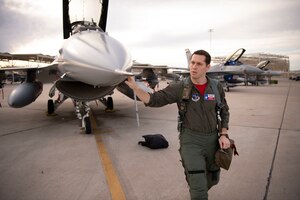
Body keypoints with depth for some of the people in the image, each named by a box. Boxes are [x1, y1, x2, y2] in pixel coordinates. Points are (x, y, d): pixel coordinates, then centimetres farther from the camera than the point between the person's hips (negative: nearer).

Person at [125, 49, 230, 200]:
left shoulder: (217, 87, -2)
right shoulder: (180, 88, -12)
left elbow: (224, 111, 9)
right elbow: (153, 100, -15)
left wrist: (223, 135, -3)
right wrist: (134, 87, -31)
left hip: (212, 139, 4)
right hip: (190, 139, -4)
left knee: (213, 178, 21)